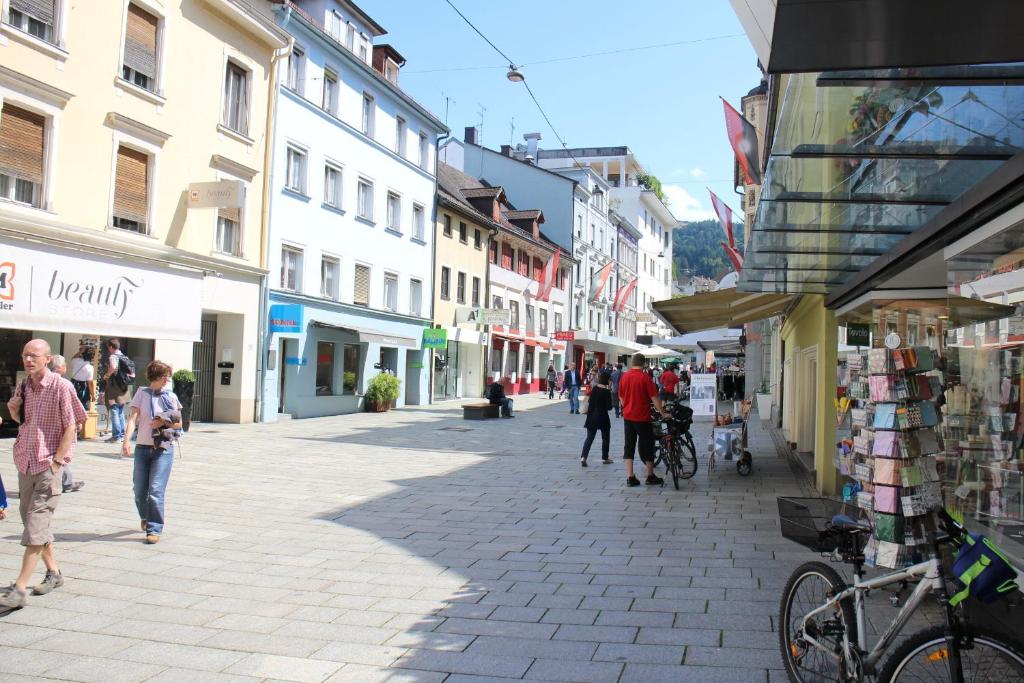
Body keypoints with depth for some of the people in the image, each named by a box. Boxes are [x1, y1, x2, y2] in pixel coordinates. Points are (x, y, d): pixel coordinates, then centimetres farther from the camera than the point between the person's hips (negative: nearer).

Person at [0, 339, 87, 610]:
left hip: (48, 465, -7)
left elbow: (70, 427, -10)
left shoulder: (60, 387, -11)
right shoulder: (22, 388, 9)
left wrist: (56, 462, -15)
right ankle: (54, 572, 29)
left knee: (35, 524, -10)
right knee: (31, 519, 14)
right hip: (25, 464, 7)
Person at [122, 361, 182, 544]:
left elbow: (179, 424, 7)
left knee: (156, 490, -10)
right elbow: (132, 418, -7)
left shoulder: (171, 396, 5)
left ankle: (154, 530, -5)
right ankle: (145, 518, 37)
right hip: (142, 447, 1)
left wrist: (163, 423, -13)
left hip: (164, 448, -1)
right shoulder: (142, 393, 2)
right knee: (139, 490, 8)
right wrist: (126, 440, -20)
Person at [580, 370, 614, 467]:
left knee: (589, 438, 5)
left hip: (592, 416, 4)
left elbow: (589, 400, 9)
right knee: (605, 438, 15)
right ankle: (605, 458, 23)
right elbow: (609, 407, -14)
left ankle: (583, 457, -10)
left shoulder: (594, 388, 1)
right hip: (602, 417, -4)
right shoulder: (606, 392, -14)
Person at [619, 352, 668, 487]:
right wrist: (663, 413, -4)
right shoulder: (645, 377, -13)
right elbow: (654, 398, -13)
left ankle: (630, 477, 5)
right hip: (642, 417, -4)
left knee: (629, 446, 8)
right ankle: (650, 476, 19)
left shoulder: (624, 377, 2)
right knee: (647, 446, 9)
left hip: (628, 417, 4)